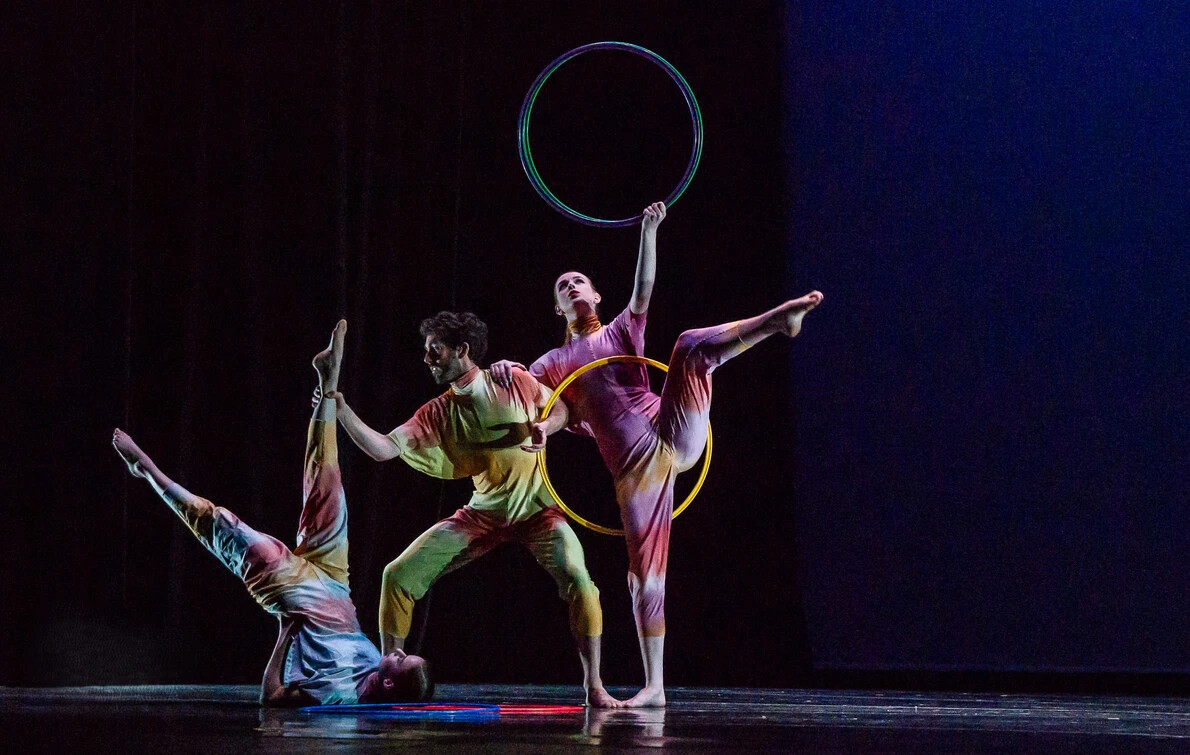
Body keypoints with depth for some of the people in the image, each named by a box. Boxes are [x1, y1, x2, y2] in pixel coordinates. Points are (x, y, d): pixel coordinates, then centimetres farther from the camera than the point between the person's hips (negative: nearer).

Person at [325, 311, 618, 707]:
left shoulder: (514, 382, -11)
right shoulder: (437, 414, -5)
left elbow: (561, 407, 3)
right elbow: (383, 449, -12)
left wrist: (545, 427, -20)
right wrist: (343, 412, -23)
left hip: (537, 511, -3)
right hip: (483, 514, 3)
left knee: (578, 581, -28)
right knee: (398, 575, -6)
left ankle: (593, 686, -16)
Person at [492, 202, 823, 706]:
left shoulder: (623, 331, 20)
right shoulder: (557, 362, 21)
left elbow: (644, 288, 4)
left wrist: (649, 230, -9)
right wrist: (502, 370, -15)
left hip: (673, 436, -1)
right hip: (634, 469, 1)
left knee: (693, 346, -22)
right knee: (645, 571, -5)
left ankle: (780, 320, -41)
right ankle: (654, 686, -2)